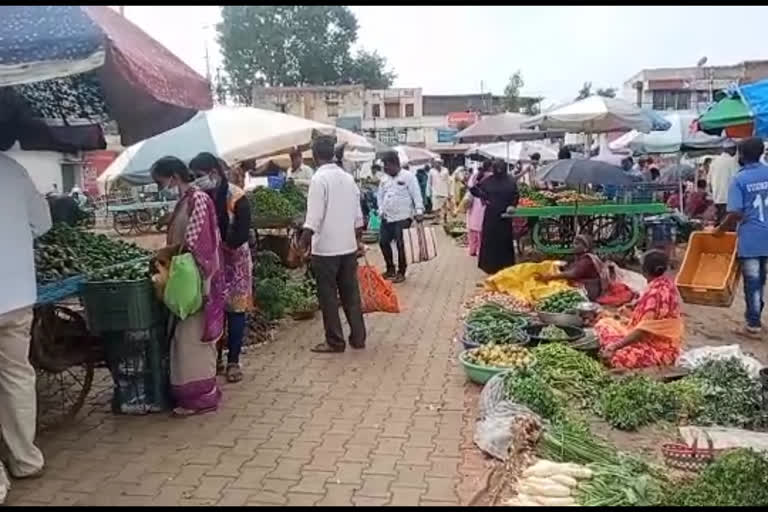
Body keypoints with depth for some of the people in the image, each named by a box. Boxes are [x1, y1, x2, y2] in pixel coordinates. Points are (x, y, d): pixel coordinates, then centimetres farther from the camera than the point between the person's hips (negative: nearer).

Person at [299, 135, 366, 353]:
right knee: (351, 294, 13)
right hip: (348, 246, 6)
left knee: (328, 297, 4)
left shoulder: (319, 178, -13)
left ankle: (335, 342, 10)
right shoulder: (348, 177, 8)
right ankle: (358, 337, 20)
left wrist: (303, 243, -12)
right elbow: (358, 215, 12)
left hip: (325, 248, -6)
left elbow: (313, 218, -18)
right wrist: (358, 239, 23)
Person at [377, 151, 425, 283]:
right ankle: (390, 269, 25)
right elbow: (380, 196, 17)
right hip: (387, 218, 7)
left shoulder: (408, 176, -8)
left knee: (400, 245, -3)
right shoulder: (384, 179, 10)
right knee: (383, 242, 8)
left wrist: (419, 211, -16)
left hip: (402, 218, -6)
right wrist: (381, 211, 6)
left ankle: (401, 272, 10)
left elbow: (416, 195, -10)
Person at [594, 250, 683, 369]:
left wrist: (615, 346, -23)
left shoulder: (656, 291, -25)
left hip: (658, 349, -9)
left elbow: (644, 330, -25)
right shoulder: (666, 284, 3)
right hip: (656, 338, 9)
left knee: (615, 356, -31)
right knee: (604, 323, 9)